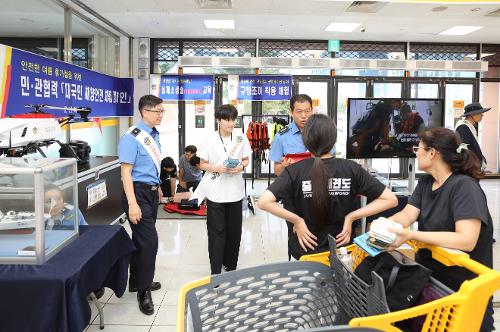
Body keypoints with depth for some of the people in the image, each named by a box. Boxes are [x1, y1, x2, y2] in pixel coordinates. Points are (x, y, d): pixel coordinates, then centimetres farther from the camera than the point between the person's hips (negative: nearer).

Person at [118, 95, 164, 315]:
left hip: (152, 192, 8)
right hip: (138, 192, -8)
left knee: (141, 239, 18)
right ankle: (143, 291, 8)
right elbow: (126, 172, -20)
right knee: (149, 240, -8)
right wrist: (132, 204, -25)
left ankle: (137, 282, 34)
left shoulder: (154, 135, 9)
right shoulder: (132, 137, -16)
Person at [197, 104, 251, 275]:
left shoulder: (241, 138, 2)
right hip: (215, 192, -2)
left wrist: (241, 167, -11)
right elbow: (202, 164, 1)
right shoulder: (210, 139, -4)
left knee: (234, 230, 10)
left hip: (235, 191, 3)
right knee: (216, 231, 0)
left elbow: (246, 160, 11)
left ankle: (231, 265, 27)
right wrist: (217, 168, -18)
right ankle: (215, 270, 8)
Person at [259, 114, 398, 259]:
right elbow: (391, 199, -9)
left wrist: (296, 220, -17)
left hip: (305, 251, -1)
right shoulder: (352, 169, -11)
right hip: (342, 250, 1)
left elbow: (263, 202, -28)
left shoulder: (294, 171, -15)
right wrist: (351, 217, -10)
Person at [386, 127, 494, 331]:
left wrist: (410, 235, -38)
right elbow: (406, 215, -6)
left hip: (462, 286, -6)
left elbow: (466, 240, -32)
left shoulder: (465, 187, -21)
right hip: (428, 273, 7)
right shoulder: (425, 182, 5)